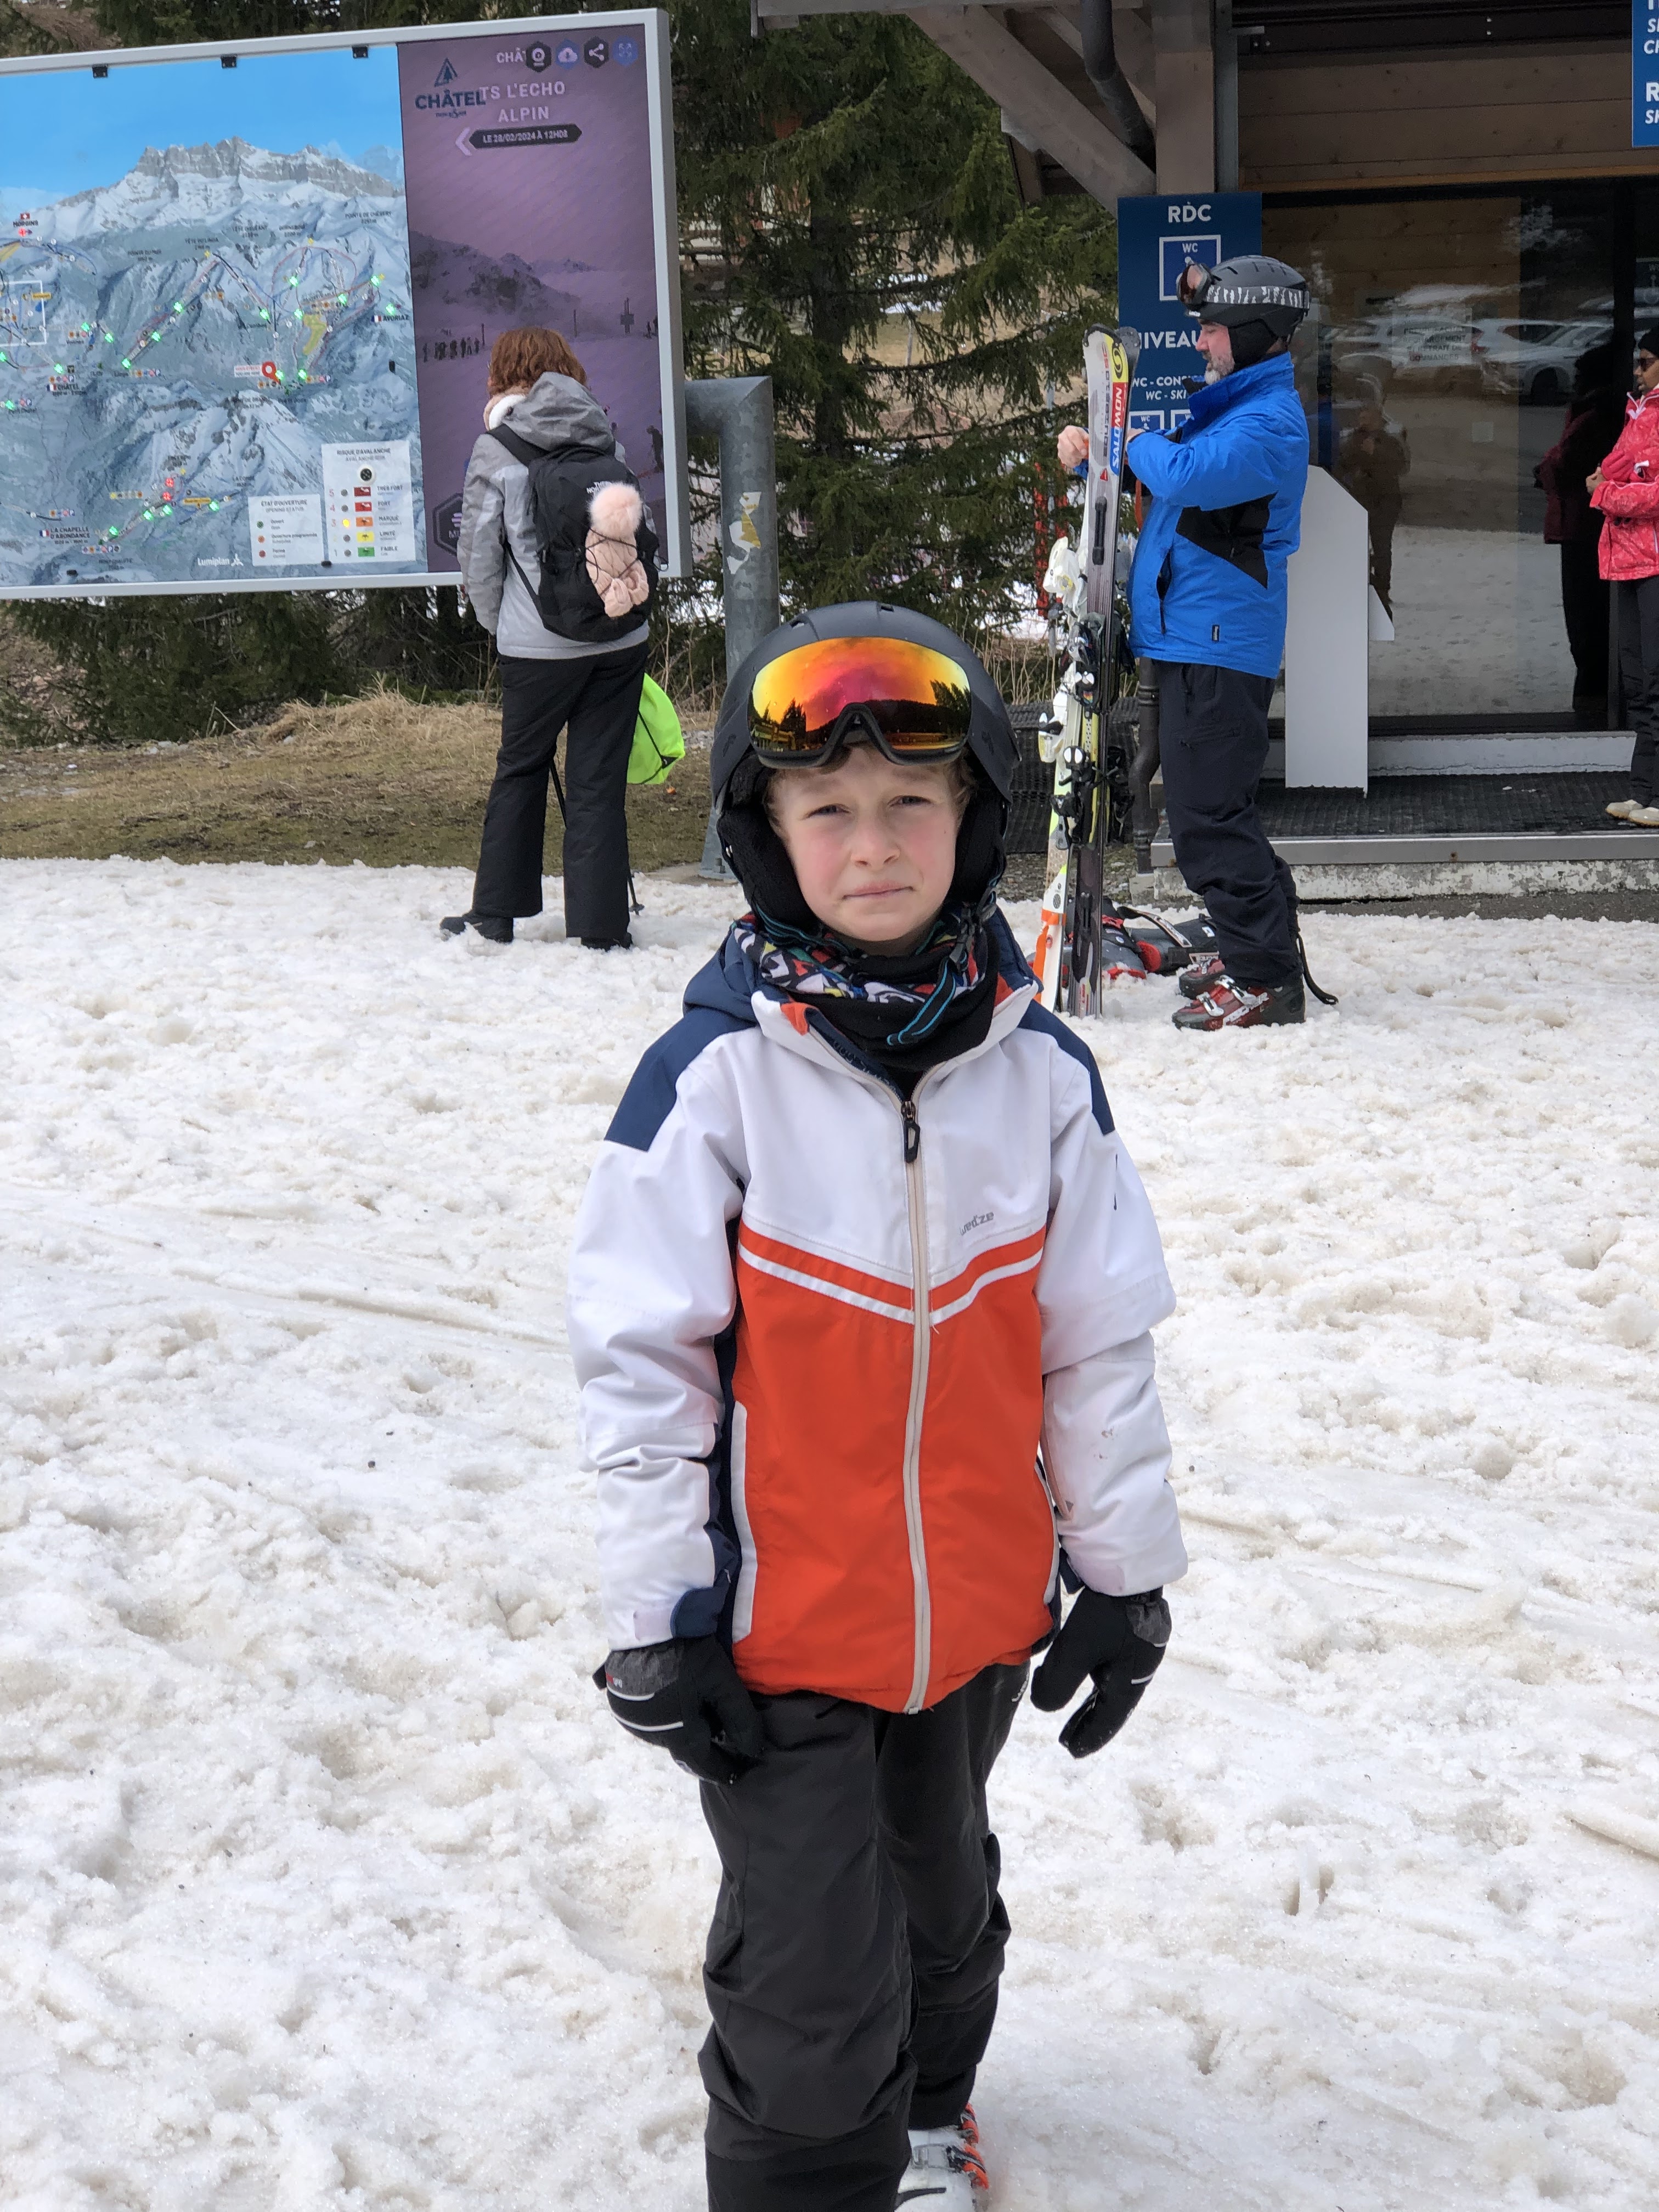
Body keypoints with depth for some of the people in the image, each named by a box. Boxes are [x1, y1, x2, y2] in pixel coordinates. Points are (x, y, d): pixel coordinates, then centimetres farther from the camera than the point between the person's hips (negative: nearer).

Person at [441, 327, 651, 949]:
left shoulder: (497, 449, -5)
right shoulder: (607, 441, 6)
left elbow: (478, 554, -2)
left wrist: (499, 623, 14)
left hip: (538, 646, -2)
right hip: (622, 638, 3)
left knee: (520, 770, 14)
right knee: (600, 780, 6)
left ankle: (495, 913, 22)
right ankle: (601, 926, 6)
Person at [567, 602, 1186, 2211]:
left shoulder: (1043, 1076, -6)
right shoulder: (714, 1080, -15)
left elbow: (1098, 1338, 2)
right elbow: (641, 1357, -12)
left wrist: (1125, 1573, 6)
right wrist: (658, 1622, -10)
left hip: (975, 1615, 4)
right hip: (779, 1628, -4)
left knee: (941, 1905, 26)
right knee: (814, 1983, 0)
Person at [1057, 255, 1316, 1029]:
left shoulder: (1269, 420, -15)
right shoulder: (1227, 405, 19)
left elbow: (1186, 476, -30)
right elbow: (1158, 475, 22)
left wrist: (1140, 442, -9)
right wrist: (1095, 454, 2)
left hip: (1218, 643, -11)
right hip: (1191, 638, 11)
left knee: (1209, 816, -10)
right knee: (1213, 807, 18)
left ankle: (1265, 976, -6)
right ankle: (1261, 944, 28)